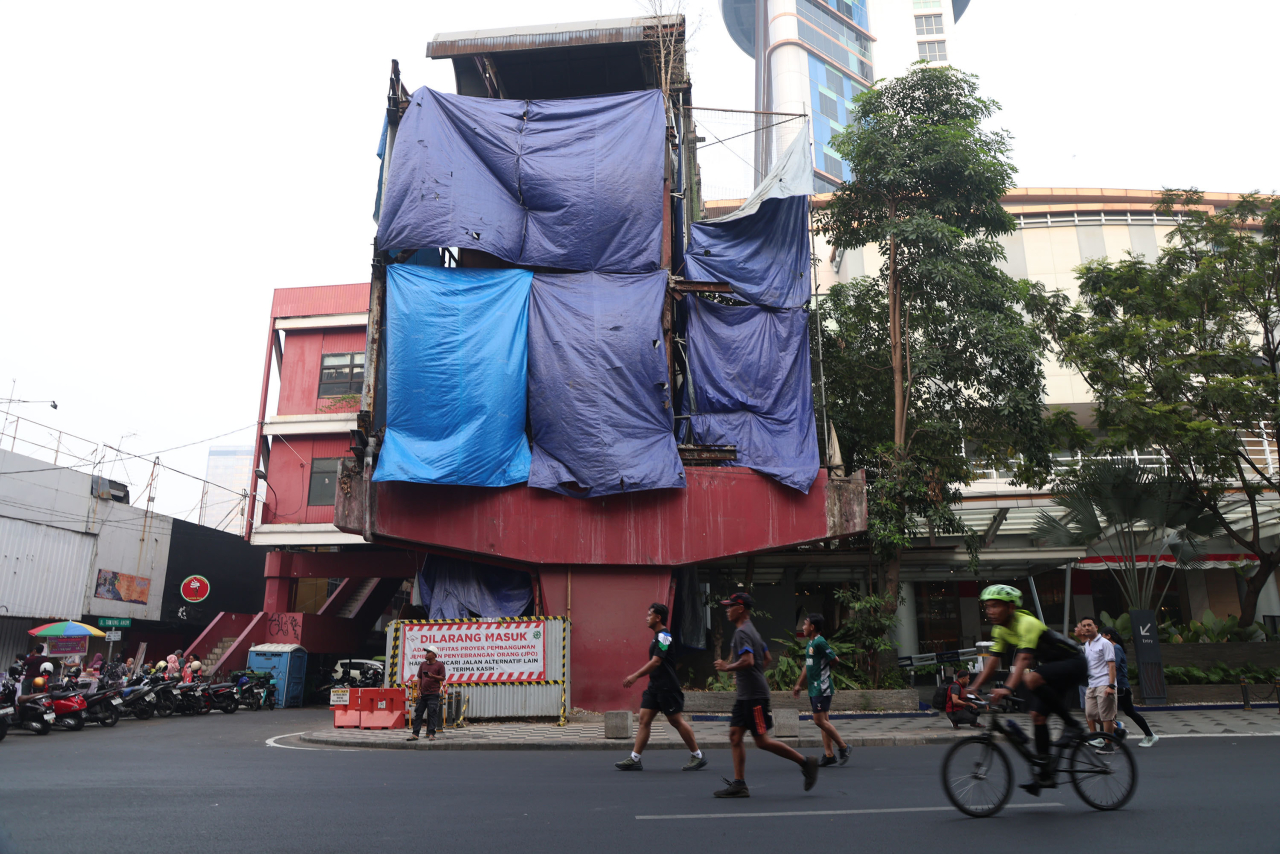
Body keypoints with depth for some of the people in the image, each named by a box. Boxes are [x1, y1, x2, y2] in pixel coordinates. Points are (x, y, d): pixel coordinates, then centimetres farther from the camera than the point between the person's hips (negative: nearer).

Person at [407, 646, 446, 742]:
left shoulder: (440, 665, 1)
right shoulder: (423, 664, 14)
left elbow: (442, 678, -1)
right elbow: (419, 678, 14)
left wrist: (433, 676, -16)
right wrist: (418, 689, 3)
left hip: (433, 694, -4)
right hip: (422, 693, 5)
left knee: (432, 714, -3)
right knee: (418, 713, 2)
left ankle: (431, 734, 2)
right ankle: (415, 734, 6)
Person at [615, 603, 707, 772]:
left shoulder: (664, 636, -15)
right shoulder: (657, 637, 15)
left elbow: (656, 661, -22)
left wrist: (635, 675, -23)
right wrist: (636, 677, 20)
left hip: (667, 687, -10)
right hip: (655, 687, 10)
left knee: (677, 721, -2)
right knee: (644, 720, 3)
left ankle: (698, 756, 11)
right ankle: (634, 759, 4)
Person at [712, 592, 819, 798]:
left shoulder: (741, 632, -16)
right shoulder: (752, 630, 16)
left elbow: (748, 661, -29)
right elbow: (766, 658, 24)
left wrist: (728, 668, -15)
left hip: (754, 695, -10)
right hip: (745, 694, 10)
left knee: (762, 741, -5)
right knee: (735, 735, 5)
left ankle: (805, 762, 6)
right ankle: (739, 784, 6)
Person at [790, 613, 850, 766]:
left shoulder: (820, 642, -15)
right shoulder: (810, 644, 15)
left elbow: (835, 660, -16)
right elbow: (807, 666, 23)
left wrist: (823, 666, 1)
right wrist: (798, 685, 24)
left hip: (822, 688, -9)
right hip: (814, 688, 9)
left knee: (820, 721, -9)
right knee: (823, 721, 9)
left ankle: (843, 747, 3)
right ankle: (829, 755, 12)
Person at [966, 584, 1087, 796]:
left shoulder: (1027, 623, -28)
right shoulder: (1000, 630, -1)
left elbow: (1023, 658, -39)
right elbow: (993, 660, 0)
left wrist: (1008, 688, -50)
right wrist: (974, 687, -9)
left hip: (1074, 664, -9)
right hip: (1053, 669, 9)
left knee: (1031, 679, -34)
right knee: (1038, 715, 0)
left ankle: (1071, 723, -16)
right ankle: (1045, 774, 9)